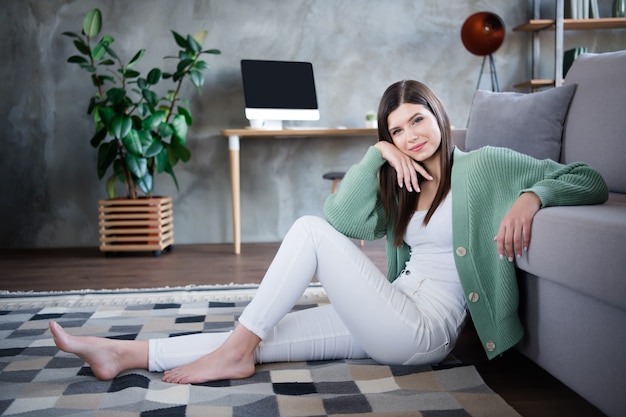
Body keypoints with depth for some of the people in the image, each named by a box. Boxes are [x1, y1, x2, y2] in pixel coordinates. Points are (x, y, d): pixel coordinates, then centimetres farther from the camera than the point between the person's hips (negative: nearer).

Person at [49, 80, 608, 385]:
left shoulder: (484, 164, 2)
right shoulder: (403, 182, 20)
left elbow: (588, 180, -2)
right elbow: (345, 220, 2)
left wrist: (531, 196, -21)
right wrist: (378, 153, -4)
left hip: (425, 328, -7)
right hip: (394, 315, 7)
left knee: (310, 230, -16)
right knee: (269, 334, -4)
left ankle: (237, 351, -12)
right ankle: (126, 354, -1)